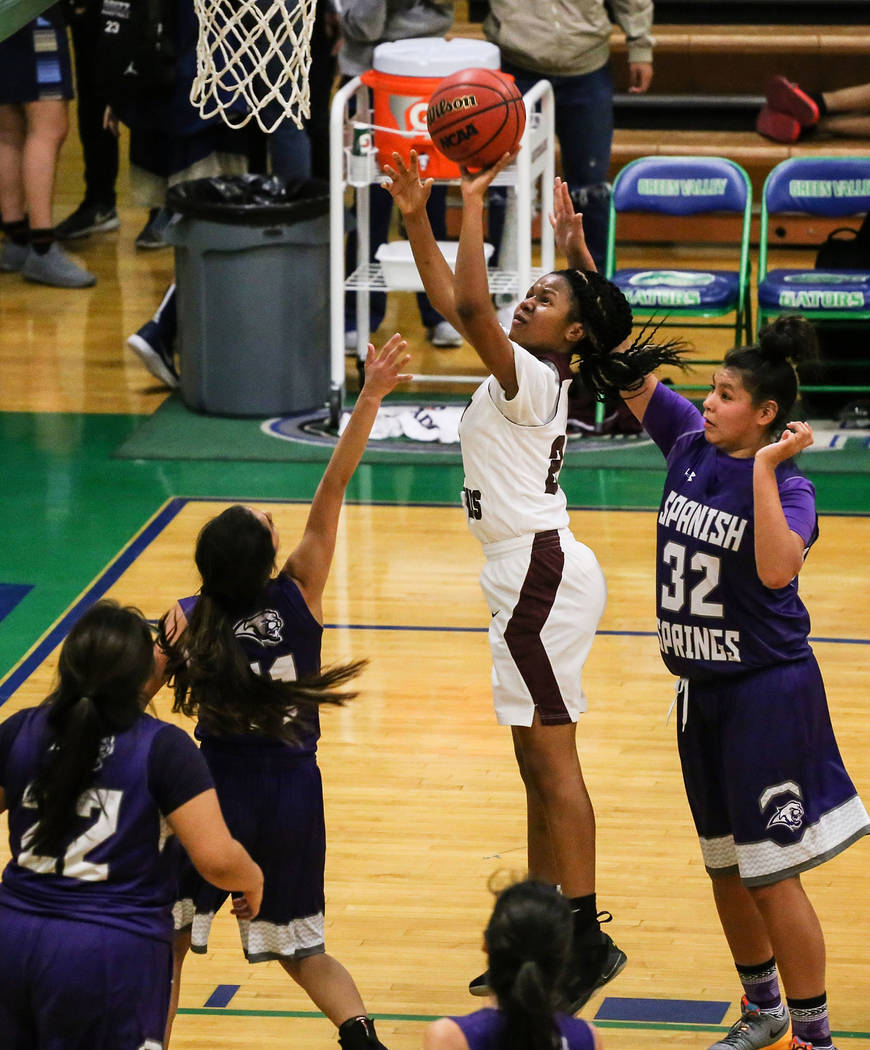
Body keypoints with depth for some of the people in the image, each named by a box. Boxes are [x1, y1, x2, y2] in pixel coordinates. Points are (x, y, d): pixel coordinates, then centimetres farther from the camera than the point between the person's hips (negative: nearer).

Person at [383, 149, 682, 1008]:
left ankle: (589, 944, -7)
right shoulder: (522, 373, 12)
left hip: (539, 572, -10)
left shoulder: (531, 378, -14)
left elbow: (469, 305, -28)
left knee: (551, 760, -8)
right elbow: (452, 301, 19)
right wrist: (415, 217, 11)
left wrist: (474, 203, -24)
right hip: (531, 572, 10)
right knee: (538, 765, 13)